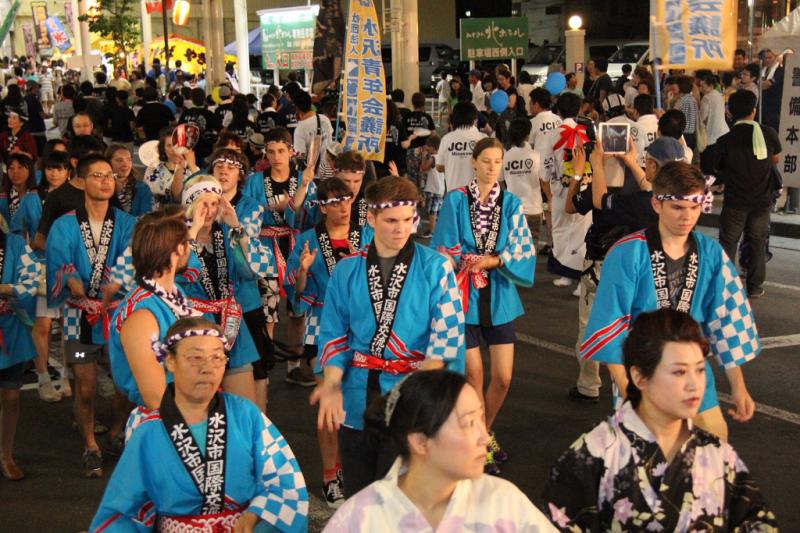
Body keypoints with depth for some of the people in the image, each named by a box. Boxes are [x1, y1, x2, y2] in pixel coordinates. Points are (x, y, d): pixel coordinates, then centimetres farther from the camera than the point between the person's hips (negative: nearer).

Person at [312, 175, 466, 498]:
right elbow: (334, 334, 7)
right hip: (357, 398, 3)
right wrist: (331, 384, -9)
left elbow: (448, 332, -8)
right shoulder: (347, 271, 6)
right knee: (356, 495, 14)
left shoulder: (435, 267, -2)